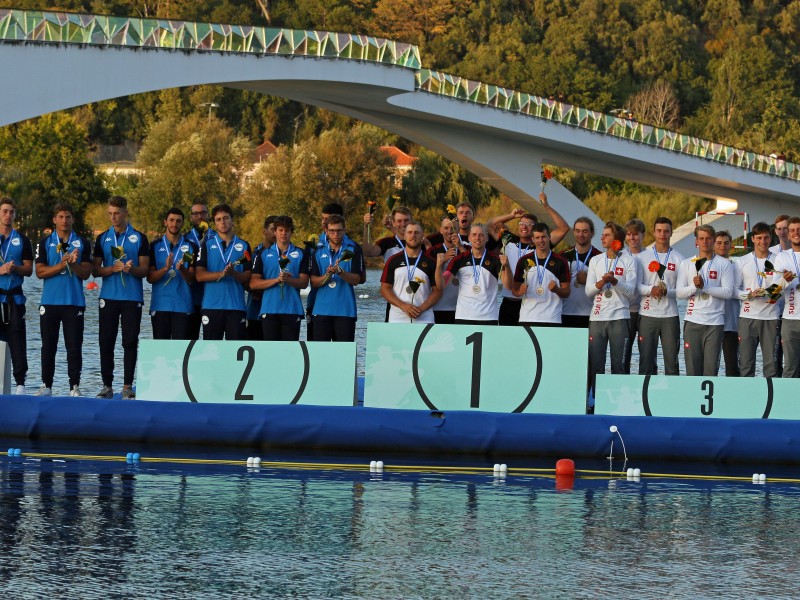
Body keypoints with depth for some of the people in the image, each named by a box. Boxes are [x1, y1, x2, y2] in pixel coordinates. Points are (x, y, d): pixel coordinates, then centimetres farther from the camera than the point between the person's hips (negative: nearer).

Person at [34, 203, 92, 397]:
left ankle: (74, 386, 2)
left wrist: (73, 263, -18)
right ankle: (46, 386, 10)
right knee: (48, 346, 4)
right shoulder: (45, 243, 7)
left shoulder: (82, 244, 7)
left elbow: (86, 273, 1)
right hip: (49, 302, 1)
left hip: (74, 302, -1)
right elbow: (40, 271, -3)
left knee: (74, 346, -2)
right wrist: (61, 265, -15)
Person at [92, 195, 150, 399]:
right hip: (108, 297, 2)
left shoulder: (139, 238, 6)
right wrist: (112, 269, -12)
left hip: (132, 298, -2)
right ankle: (107, 386, 7)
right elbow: (95, 270, 7)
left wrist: (132, 269, -18)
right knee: (106, 342, 1)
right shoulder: (103, 238, 11)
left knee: (130, 342, -2)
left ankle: (128, 386, 2)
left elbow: (145, 269, 4)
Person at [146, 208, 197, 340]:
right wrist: (165, 268, -17)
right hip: (160, 305, 1)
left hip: (183, 305, -1)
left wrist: (182, 270, -20)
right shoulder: (155, 246, 8)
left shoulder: (190, 247, 7)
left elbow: (191, 280, 2)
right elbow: (150, 278, 1)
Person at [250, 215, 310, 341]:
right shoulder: (263, 254, 10)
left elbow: (304, 282, 2)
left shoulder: (301, 254, 9)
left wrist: (289, 280, -19)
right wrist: (277, 280, -12)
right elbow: (253, 283, 2)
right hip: (269, 310, 0)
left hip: (292, 310, 0)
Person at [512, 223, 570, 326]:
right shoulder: (524, 261, 11)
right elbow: (514, 289, 13)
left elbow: (566, 292, 6)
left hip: (551, 319, -1)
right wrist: (520, 291, -10)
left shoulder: (560, 262, 6)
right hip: (527, 318, 1)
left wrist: (556, 290, -16)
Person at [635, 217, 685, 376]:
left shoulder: (679, 258, 6)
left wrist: (667, 291, -17)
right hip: (647, 315, 0)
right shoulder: (642, 257, 7)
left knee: (671, 359, 1)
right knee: (646, 359, 0)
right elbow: (636, 286, -2)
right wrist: (651, 289, -21)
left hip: (670, 316, 0)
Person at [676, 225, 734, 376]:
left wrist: (704, 286, -14)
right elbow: (679, 293, 3)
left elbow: (728, 292, -5)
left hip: (715, 322, -1)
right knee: (692, 365, 0)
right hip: (693, 320, 1)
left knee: (711, 367, -3)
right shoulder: (686, 264, 10)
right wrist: (694, 286, -15)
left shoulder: (724, 264, 5)